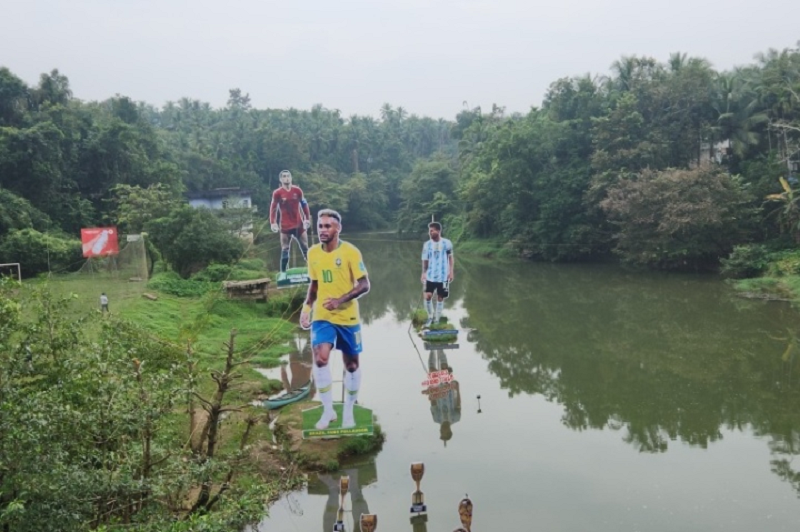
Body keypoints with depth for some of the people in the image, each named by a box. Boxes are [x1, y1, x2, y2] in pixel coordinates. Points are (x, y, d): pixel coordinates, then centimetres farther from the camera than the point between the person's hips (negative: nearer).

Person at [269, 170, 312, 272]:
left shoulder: (297, 190, 2)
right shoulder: (277, 193, -6)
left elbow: (304, 205, 10)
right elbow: (273, 209, -4)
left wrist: (307, 219, 6)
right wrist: (273, 223, -11)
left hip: (299, 224, 3)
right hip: (285, 226, -3)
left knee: (305, 248, 7)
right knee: (285, 250, -2)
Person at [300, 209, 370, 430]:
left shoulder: (350, 251, -12)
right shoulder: (313, 252, 3)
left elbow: (364, 285, -13)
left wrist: (341, 300, -26)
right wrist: (307, 307, 5)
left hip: (348, 318, -2)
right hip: (322, 317, 2)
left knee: (351, 364, 8)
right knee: (320, 358, -19)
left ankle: (348, 411, 28)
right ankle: (328, 410, -4)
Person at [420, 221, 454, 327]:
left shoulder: (447, 243, -7)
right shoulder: (427, 244, -3)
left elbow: (451, 257, 4)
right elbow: (425, 260, 0)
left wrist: (451, 271, -1)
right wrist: (423, 273, -11)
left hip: (443, 276, -1)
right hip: (430, 276, 1)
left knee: (440, 298, 7)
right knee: (427, 296, -7)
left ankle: (437, 319, 20)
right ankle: (430, 317, 14)